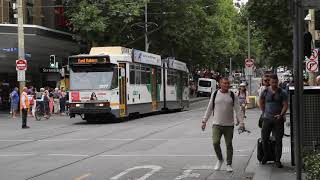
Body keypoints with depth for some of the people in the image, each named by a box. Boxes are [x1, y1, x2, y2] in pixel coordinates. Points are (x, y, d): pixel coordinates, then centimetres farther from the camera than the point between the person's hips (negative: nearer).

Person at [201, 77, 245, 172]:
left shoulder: (233, 96, 2)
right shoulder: (215, 94, 4)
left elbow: (237, 110, 0)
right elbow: (209, 108, 9)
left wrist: (241, 122, -8)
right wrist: (204, 121, 8)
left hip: (229, 125, 0)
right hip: (216, 124, 0)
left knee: (229, 144, 4)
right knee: (215, 143, -10)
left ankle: (229, 164, 17)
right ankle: (220, 159, 15)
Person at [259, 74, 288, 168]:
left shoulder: (282, 93, -1)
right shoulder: (265, 92, 4)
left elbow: (285, 105, -4)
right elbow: (261, 102, 17)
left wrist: (281, 115, -18)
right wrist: (264, 112, 10)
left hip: (278, 119, -2)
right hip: (267, 119, 2)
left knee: (278, 140, 0)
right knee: (264, 138, 4)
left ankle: (278, 160, 6)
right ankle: (265, 156, 26)